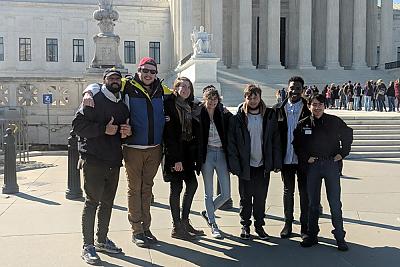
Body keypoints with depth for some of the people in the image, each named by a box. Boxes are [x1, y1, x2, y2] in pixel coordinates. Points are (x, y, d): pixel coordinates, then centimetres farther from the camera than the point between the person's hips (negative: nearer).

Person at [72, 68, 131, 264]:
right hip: (93, 160, -7)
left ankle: (102, 240, 28)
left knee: (107, 202, 14)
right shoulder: (94, 100, -5)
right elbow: (78, 125, -13)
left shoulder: (122, 106, 16)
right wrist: (104, 129, -20)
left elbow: (126, 131, 24)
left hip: (114, 161, 7)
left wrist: (128, 131, 0)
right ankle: (88, 246, 6)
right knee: (92, 202, -4)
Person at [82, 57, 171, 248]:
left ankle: (146, 227, 26)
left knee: (147, 188, 14)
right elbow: (98, 85, -4)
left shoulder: (162, 90, 7)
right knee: (134, 189, 4)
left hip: (155, 148, 4)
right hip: (133, 148, -4)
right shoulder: (127, 86, -5)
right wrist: (89, 92, -24)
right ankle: (136, 231, 15)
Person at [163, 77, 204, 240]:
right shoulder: (169, 104, -9)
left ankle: (184, 221, 23)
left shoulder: (190, 107, 14)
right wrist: (176, 158, -20)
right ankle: (176, 228, 8)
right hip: (174, 153, -8)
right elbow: (169, 133, -16)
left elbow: (195, 131, 12)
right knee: (177, 187, -2)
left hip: (187, 152, 8)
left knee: (192, 184, 10)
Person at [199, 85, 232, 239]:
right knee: (209, 193, 6)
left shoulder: (224, 115, 2)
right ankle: (212, 224, 21)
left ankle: (207, 213, 28)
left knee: (226, 194, 4)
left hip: (221, 154, 3)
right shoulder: (199, 115, -3)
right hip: (207, 154, -2)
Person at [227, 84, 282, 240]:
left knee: (261, 198, 11)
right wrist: (234, 165, -12)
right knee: (245, 198, 9)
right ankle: (245, 226, 25)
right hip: (245, 166, -2)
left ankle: (259, 226, 26)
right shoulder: (238, 118, -5)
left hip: (263, 165, 2)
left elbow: (275, 141, 5)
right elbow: (231, 143, -6)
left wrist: (277, 163, 0)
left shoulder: (269, 116, 3)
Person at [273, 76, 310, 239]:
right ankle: (288, 224, 24)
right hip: (286, 158, 2)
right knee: (288, 191, 12)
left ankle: (305, 226, 19)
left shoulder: (309, 109, -2)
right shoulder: (278, 109, 3)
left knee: (304, 192, 7)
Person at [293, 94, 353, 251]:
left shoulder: (334, 121, 0)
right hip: (312, 165, 1)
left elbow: (348, 135, 13)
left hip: (331, 163, -1)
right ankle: (312, 235, 19)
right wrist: (305, 158, 0)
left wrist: (343, 153, 4)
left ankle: (340, 237, 11)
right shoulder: (303, 124, 2)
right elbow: (296, 145, 13)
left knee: (335, 202, 0)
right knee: (313, 202, 8)